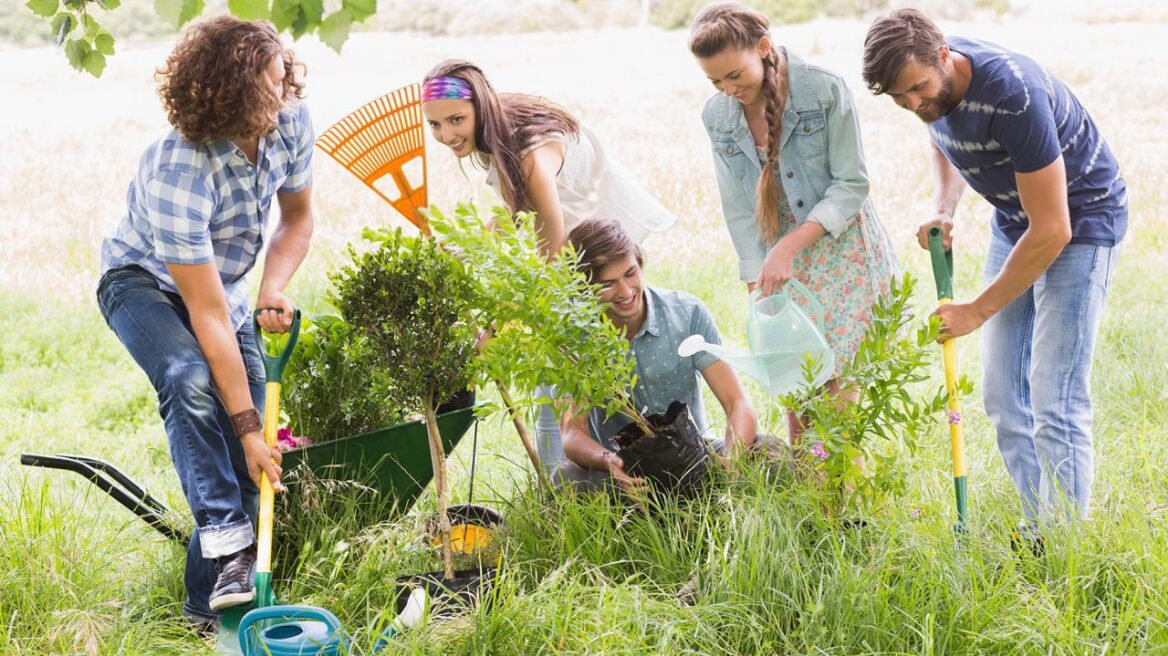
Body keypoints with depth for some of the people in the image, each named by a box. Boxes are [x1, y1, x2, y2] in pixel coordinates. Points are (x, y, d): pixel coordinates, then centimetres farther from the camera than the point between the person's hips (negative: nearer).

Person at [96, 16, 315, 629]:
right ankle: (225, 539, -29)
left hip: (224, 283, 5)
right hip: (145, 283, -5)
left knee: (244, 462, -8)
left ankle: (210, 602, 4)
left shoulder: (291, 121, -20)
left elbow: (297, 218, 1)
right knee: (192, 381, -37)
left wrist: (273, 290, -18)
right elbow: (208, 317, -35)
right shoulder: (178, 175, -38)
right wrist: (247, 426, -33)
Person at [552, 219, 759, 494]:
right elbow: (572, 432, -17)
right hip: (621, 469, -1)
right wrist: (607, 461, -41)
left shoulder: (687, 313, -10)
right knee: (566, 479, -34)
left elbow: (739, 404, -14)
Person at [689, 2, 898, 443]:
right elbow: (739, 209, 2)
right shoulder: (717, 116, -1)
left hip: (842, 253, -4)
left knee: (836, 387, -6)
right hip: (782, 262, 4)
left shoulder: (824, 89, -15)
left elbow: (852, 185, -13)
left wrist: (789, 245, -21)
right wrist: (757, 287, -4)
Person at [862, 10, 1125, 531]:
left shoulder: (1014, 95, -34)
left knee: (1054, 402, -13)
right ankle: (1036, 533, 16)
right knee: (1003, 396, 6)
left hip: (1080, 220, -8)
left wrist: (978, 311, -21)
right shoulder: (931, 85, -10)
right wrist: (943, 210, -4)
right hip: (1015, 220, 8)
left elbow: (1051, 231, -30)